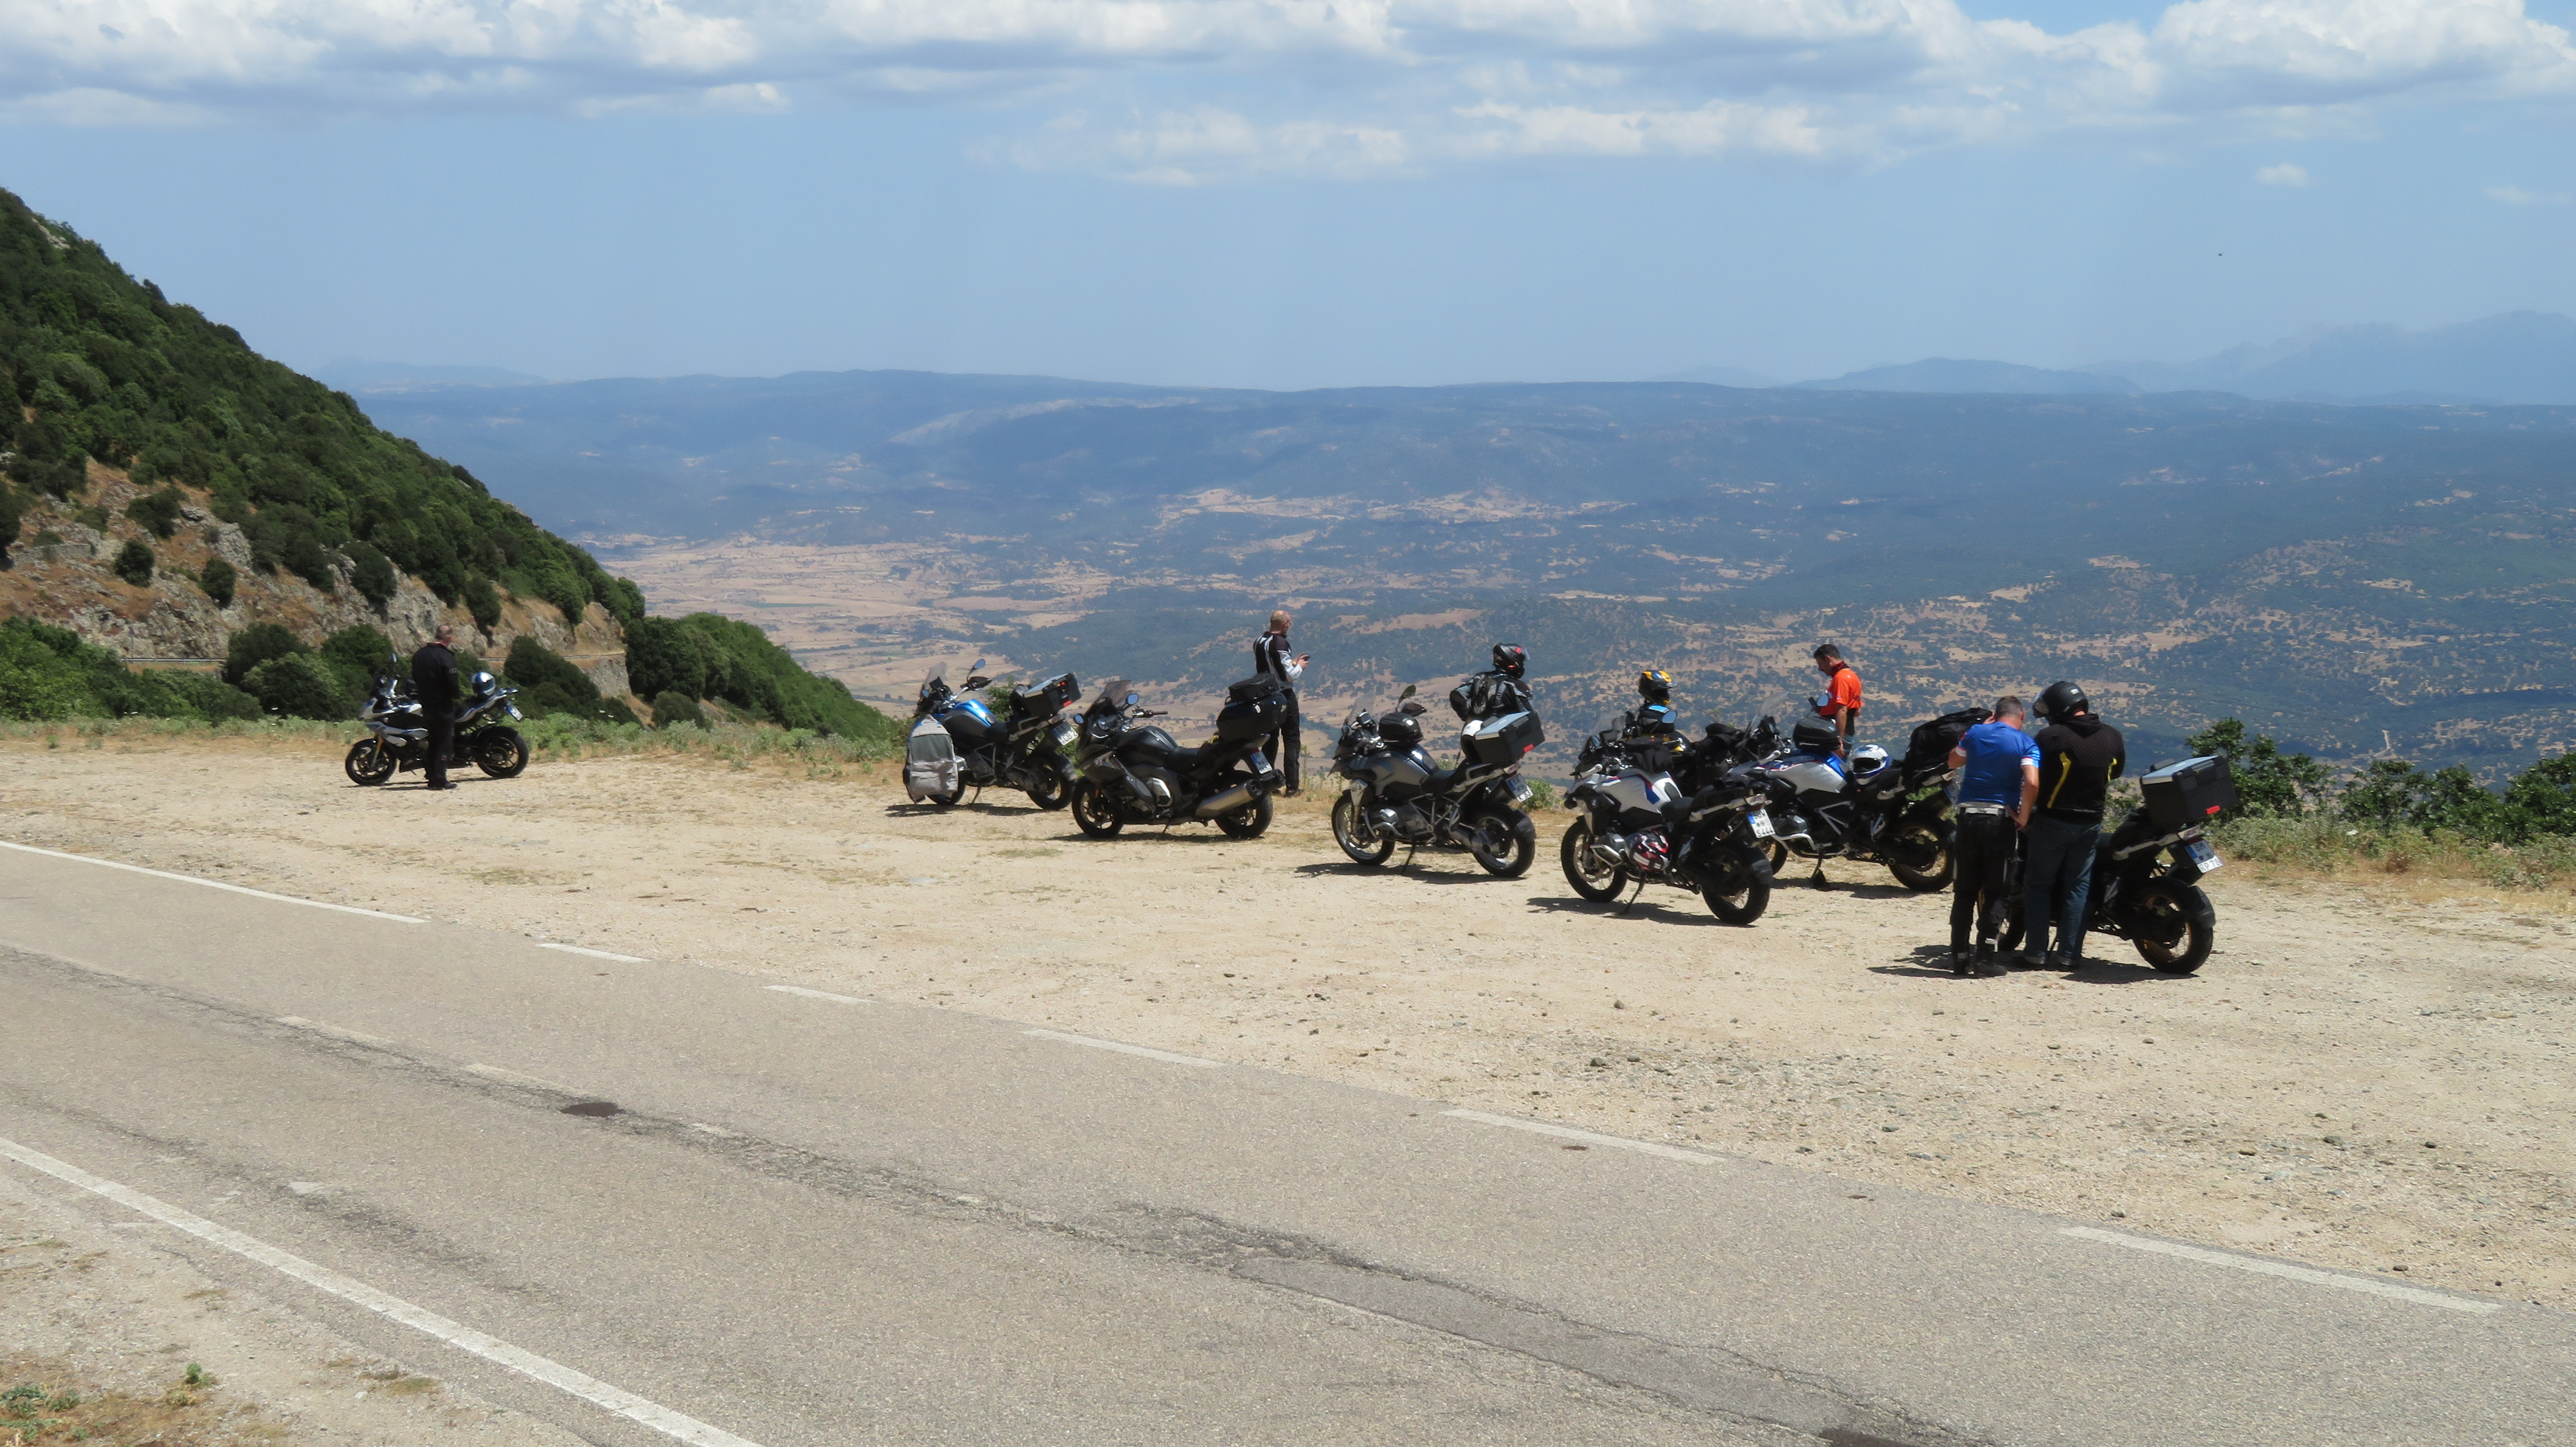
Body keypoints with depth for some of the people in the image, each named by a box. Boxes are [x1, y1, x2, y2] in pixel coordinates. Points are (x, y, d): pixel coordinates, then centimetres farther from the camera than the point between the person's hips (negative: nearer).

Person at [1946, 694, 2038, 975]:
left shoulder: (1975, 733, 5)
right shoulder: (2026, 743, -3)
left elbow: (1954, 762, 22)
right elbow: (2032, 782, -18)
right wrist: (2024, 816, -6)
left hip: (1968, 815, 2)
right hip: (2001, 818, -2)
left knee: (1964, 890, 8)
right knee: (1995, 891, 5)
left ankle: (1959, 955, 6)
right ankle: (1986, 950, -4)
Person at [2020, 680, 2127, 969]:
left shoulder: (2051, 737, -16)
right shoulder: (2112, 737, 1)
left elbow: (2034, 775, -12)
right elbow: (2116, 771, 17)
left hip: (2054, 821, -4)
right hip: (2091, 823, 4)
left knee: (2038, 885, 5)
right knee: (2078, 888, 10)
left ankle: (2036, 953, 3)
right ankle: (2069, 955, 9)